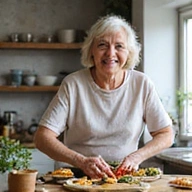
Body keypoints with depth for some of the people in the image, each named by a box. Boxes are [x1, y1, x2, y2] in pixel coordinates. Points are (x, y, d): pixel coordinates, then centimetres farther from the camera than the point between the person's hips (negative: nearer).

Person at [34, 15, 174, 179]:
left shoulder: (142, 84, -1)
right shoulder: (72, 84, -6)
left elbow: (166, 135, 5)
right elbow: (42, 137, -10)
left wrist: (136, 157, -13)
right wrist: (81, 161, -24)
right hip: (78, 177, 0)